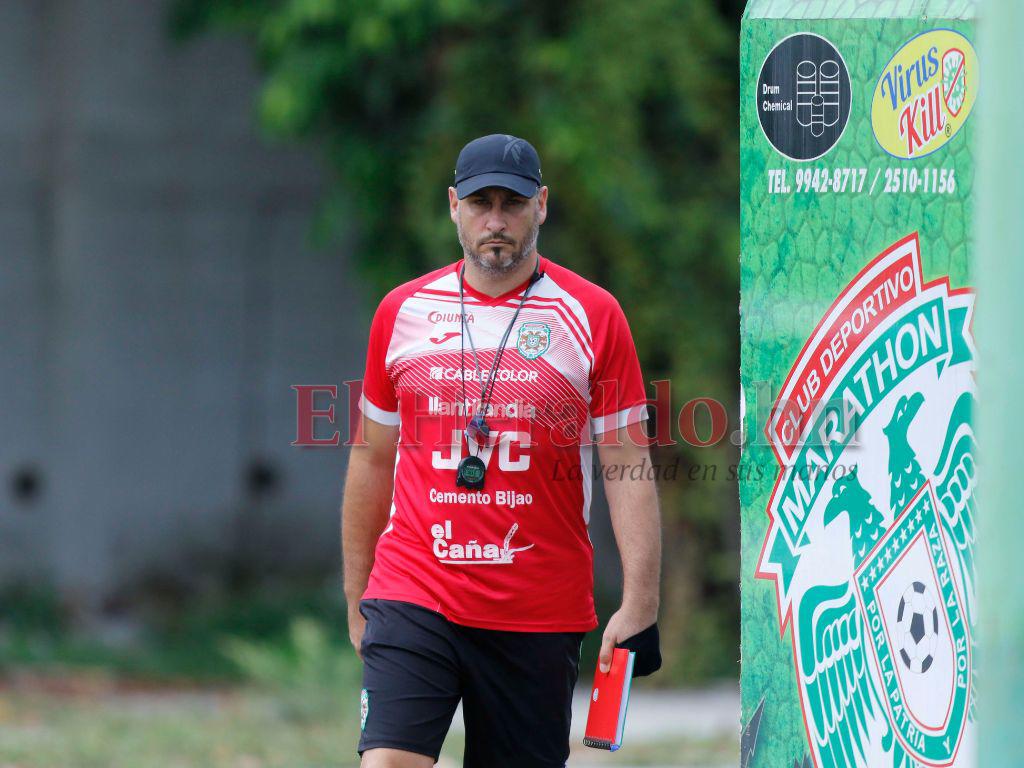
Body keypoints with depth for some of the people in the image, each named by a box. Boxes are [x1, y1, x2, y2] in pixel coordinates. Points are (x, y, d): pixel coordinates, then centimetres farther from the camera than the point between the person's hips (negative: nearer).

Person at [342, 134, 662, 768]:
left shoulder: (593, 315, 2)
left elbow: (626, 467, -1)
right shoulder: (403, 312, 8)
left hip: (541, 616, -1)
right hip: (412, 593, 1)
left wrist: (639, 605, -9)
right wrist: (357, 601, 16)